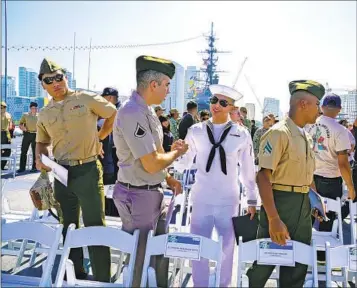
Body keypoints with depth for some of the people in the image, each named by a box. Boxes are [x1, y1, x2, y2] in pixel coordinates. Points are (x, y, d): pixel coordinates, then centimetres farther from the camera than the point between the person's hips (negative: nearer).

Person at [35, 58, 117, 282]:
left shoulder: (87, 99, -5)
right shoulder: (44, 114, 8)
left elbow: (114, 114, 5)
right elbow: (42, 142, 21)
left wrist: (99, 137, 3)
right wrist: (40, 158, 1)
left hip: (88, 170, -5)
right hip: (61, 173, 5)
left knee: (95, 227, 0)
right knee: (68, 227, 16)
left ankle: (102, 280, 13)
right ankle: (76, 275, 33)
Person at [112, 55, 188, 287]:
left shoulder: (146, 111, 8)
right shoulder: (133, 113, -24)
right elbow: (151, 164, -26)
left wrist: (168, 179, 9)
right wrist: (177, 152, -9)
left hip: (153, 191, 10)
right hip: (137, 195, -10)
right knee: (138, 255, 9)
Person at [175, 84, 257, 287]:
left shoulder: (241, 134, -2)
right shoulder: (196, 131, 0)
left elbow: (248, 169, 4)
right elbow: (184, 164, 2)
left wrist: (252, 200, 8)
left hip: (228, 201, 0)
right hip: (201, 199, 1)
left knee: (227, 248, 15)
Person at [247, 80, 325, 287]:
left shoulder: (307, 137, 11)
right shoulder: (279, 133, -15)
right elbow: (263, 177, -20)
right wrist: (273, 219, -24)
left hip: (304, 205, 8)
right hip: (281, 202, -8)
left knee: (298, 266, 16)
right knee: (265, 262, 5)